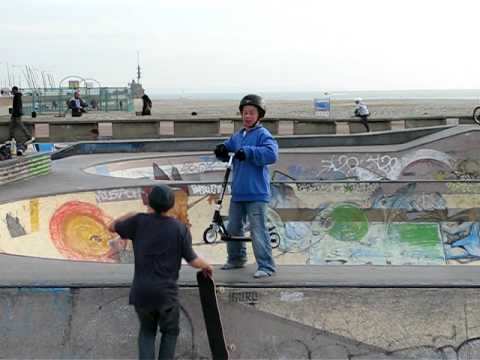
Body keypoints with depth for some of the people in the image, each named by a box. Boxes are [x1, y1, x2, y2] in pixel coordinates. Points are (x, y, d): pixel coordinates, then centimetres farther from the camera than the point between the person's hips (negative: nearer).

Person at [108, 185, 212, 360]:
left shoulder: (139, 221, -6)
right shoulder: (180, 228, -7)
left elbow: (112, 227, 10)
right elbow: (193, 260, -2)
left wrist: (132, 215, 22)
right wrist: (207, 266, 19)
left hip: (141, 291, 1)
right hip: (166, 292, -1)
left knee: (147, 330, 21)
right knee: (170, 331, 20)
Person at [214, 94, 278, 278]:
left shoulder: (263, 134, -7)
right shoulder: (237, 136, 14)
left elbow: (271, 154, -22)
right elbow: (226, 151, 19)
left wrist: (248, 152, -26)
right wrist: (221, 150, -4)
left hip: (256, 194, -8)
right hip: (238, 192, 8)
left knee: (258, 230, -9)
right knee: (233, 228, 16)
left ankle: (266, 266, -4)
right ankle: (236, 259, 33)